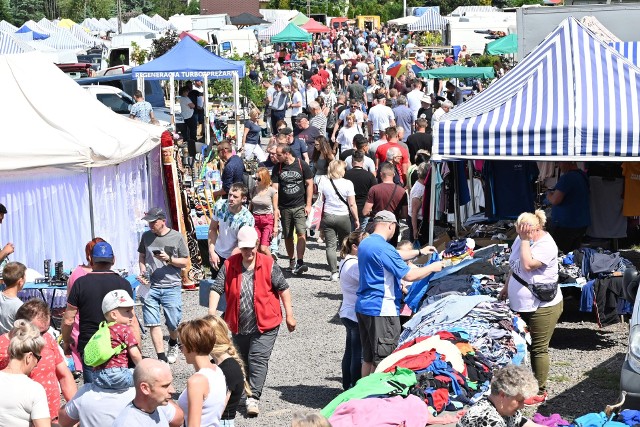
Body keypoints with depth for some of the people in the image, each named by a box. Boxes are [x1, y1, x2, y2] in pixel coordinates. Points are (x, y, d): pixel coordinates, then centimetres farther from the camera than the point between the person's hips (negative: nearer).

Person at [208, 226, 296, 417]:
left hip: (265, 324, -3)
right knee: (242, 361, 18)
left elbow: (283, 288, -3)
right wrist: (212, 313, -21)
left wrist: (289, 315, -3)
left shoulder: (268, 264, -8)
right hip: (239, 326, 4)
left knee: (258, 360, -12)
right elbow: (216, 289, -8)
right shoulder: (229, 265, -4)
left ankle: (253, 398, -12)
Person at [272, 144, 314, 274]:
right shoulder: (278, 168, 3)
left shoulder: (302, 165, -4)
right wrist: (275, 207, -5)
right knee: (287, 236, 10)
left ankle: (300, 262, -19)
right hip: (284, 208, 3)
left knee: (301, 233, -15)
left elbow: (309, 184, 1)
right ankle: (291, 261, 24)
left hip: (300, 206, -3)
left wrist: (308, 205, -4)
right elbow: (275, 188, 2)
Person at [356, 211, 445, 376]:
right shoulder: (384, 249, -19)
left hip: (363, 307, 10)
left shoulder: (364, 244, 12)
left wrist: (419, 252, 31)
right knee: (382, 361, -2)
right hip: (381, 310, -10)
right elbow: (409, 275, -18)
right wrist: (432, 267, -3)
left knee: (368, 358, 17)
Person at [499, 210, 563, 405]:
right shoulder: (522, 239, 4)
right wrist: (507, 286, 20)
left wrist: (525, 241, -26)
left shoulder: (546, 245, -21)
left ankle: (540, 391, 14)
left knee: (539, 349, 2)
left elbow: (528, 265, -33)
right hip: (521, 305, 8)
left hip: (543, 307, -8)